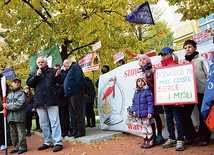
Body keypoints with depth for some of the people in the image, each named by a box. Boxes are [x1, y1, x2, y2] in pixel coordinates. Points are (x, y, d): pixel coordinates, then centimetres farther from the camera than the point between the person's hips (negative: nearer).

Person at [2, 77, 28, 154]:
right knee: (13, 133, 13)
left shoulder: (21, 93, -3)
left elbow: (19, 104, -15)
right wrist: (5, 109, -5)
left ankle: (22, 147, 6)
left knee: (20, 132, -3)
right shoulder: (10, 94, 19)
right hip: (11, 116, 7)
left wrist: (8, 106, -12)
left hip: (19, 116, -7)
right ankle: (16, 147, 23)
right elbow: (7, 103, 16)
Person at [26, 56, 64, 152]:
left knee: (54, 122, -3)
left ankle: (58, 143, -1)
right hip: (39, 102, 4)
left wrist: (58, 76, -18)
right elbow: (29, 83, 2)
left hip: (51, 100, -4)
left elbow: (61, 81, 3)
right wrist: (36, 75, -9)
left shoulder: (52, 71, 6)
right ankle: (47, 142, 22)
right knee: (43, 124, 12)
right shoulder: (33, 74, 16)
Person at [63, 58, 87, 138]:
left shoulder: (75, 66, -3)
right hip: (71, 94, 10)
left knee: (78, 112, -8)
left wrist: (81, 89, -17)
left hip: (76, 93, -10)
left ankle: (81, 131, -5)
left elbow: (80, 78, -17)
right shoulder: (70, 70, 27)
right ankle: (75, 130, 18)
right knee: (73, 113, 12)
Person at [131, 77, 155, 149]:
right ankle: (145, 141, 25)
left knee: (147, 126, 2)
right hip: (139, 113, 6)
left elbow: (150, 102, -13)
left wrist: (150, 112, -19)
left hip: (145, 113, -6)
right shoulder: (136, 92, 11)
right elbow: (134, 102, 15)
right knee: (143, 127, 15)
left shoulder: (147, 91, -9)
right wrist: (133, 110, 7)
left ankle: (150, 141, 12)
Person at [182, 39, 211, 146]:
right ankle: (192, 136, 11)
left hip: (202, 91, -3)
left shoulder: (201, 59, 5)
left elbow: (209, 74, 1)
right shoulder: (183, 62, 15)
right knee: (185, 113, -1)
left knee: (203, 115, 4)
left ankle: (203, 138, 13)